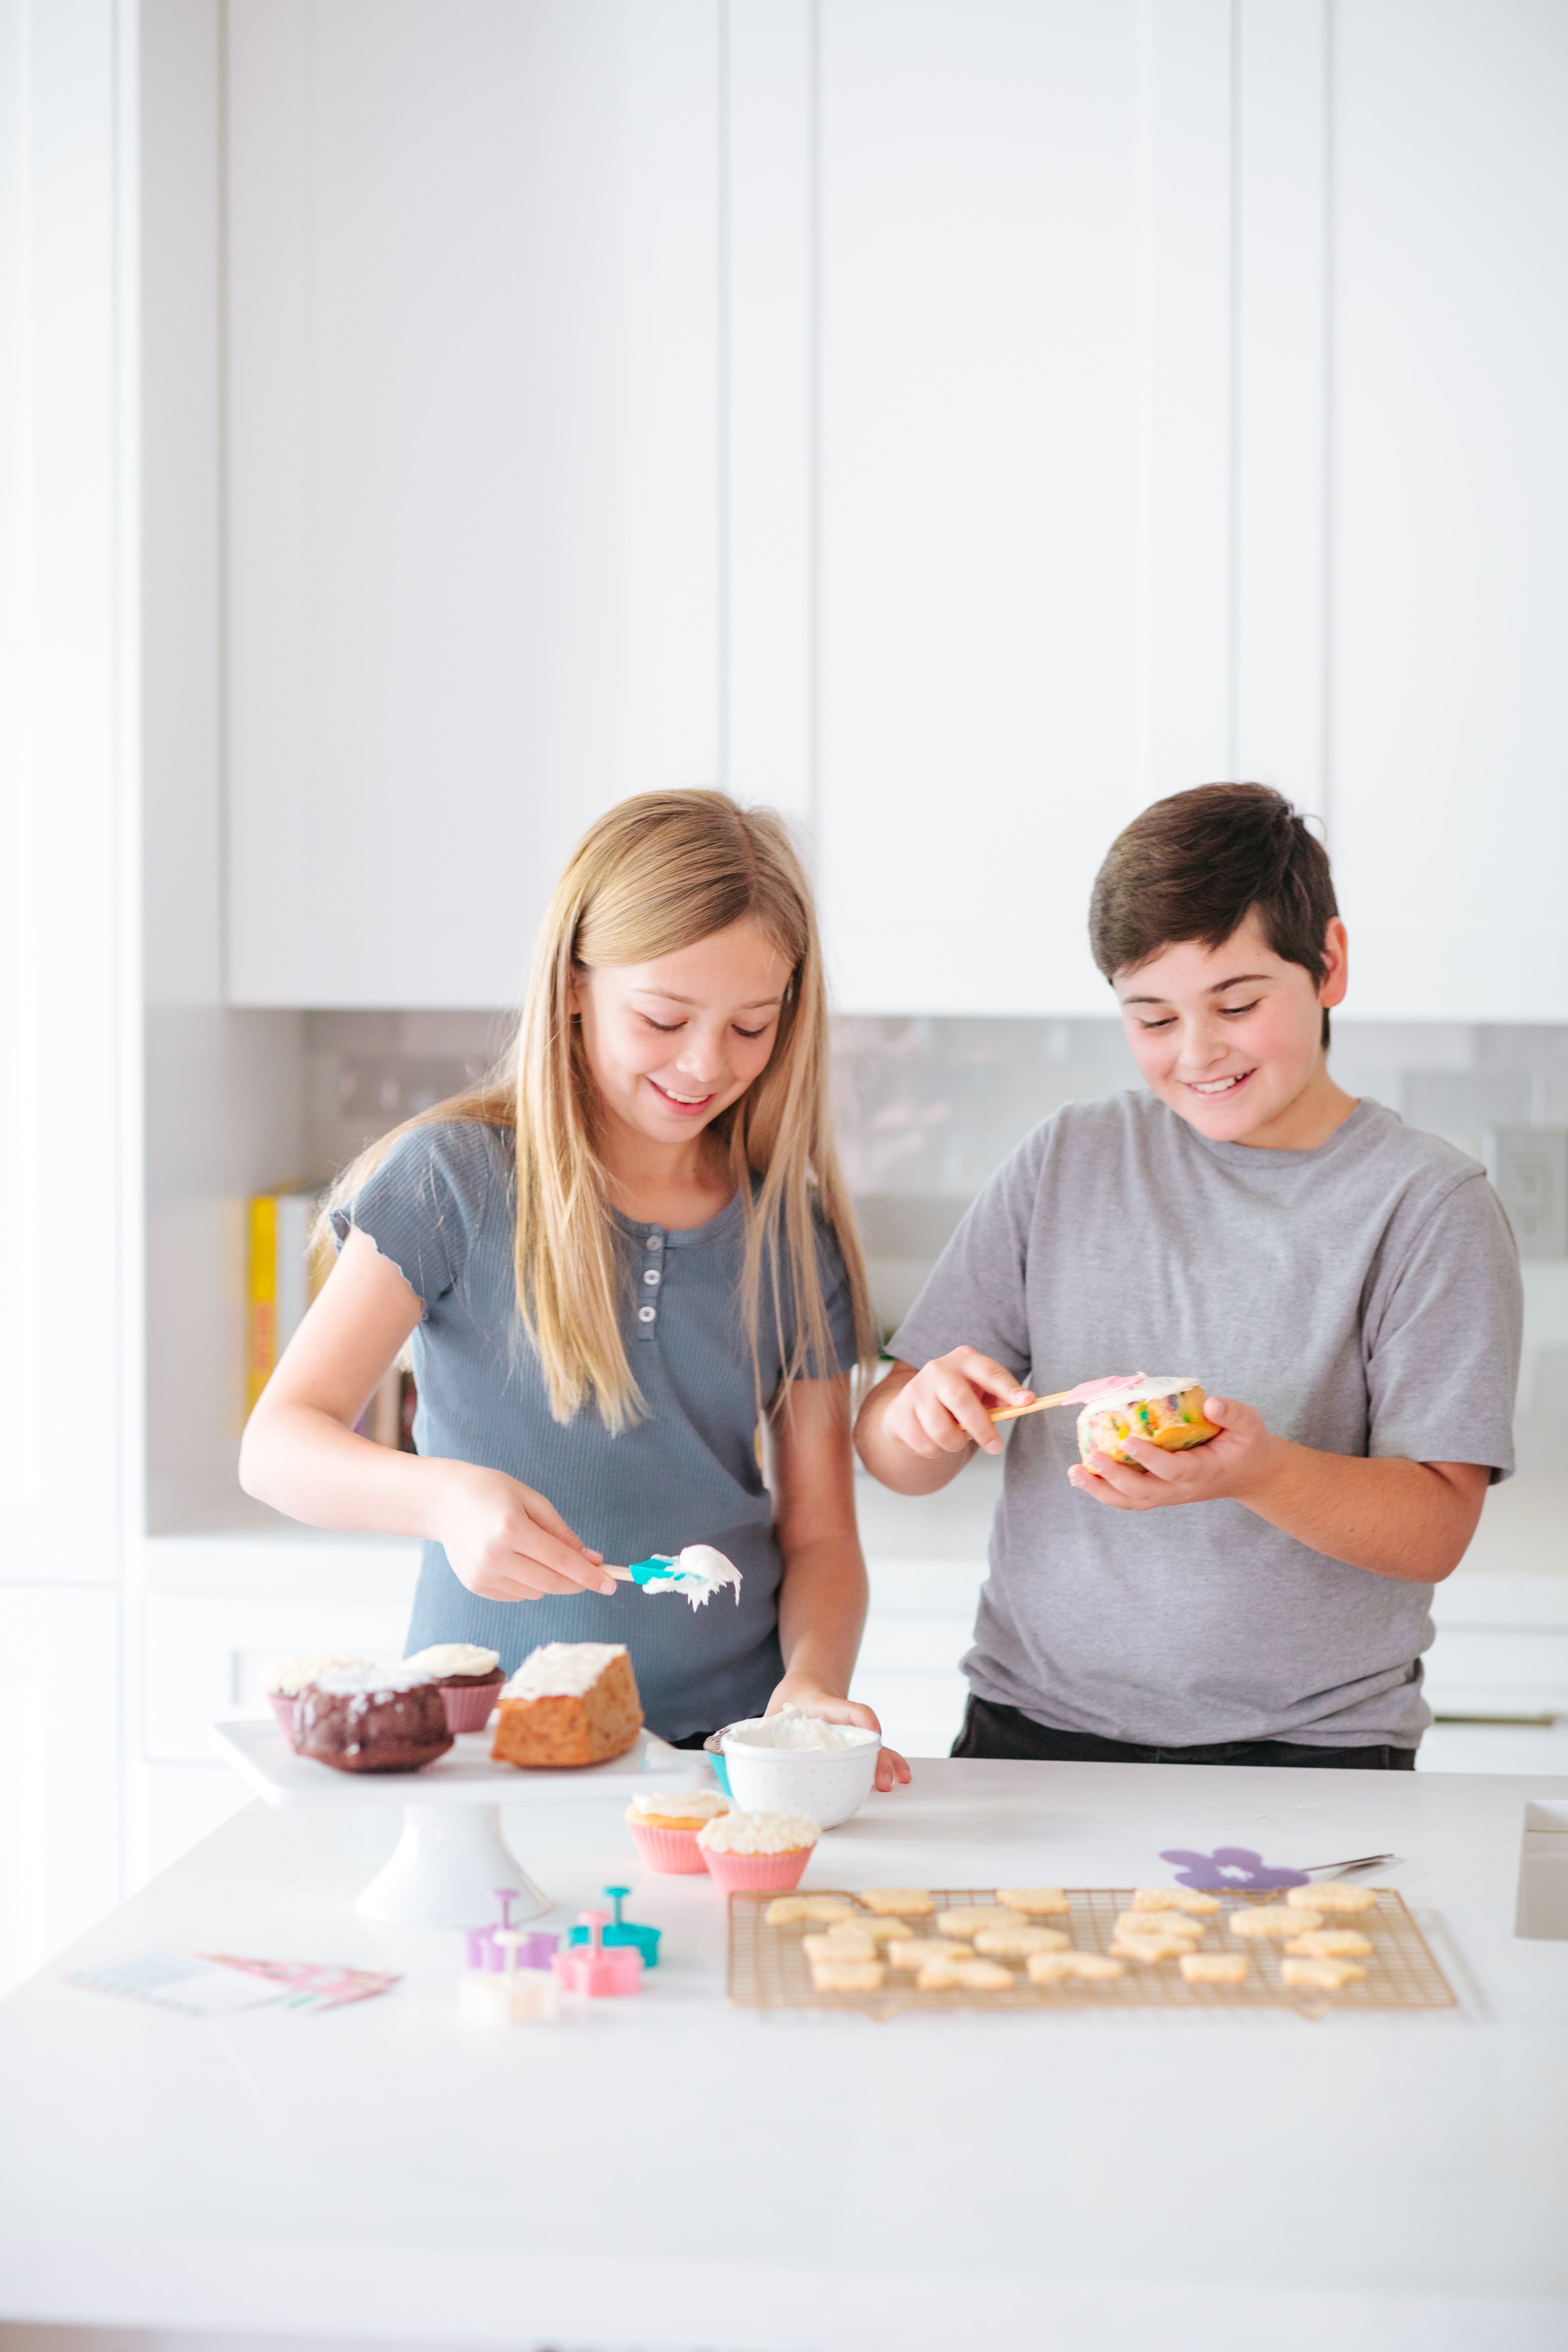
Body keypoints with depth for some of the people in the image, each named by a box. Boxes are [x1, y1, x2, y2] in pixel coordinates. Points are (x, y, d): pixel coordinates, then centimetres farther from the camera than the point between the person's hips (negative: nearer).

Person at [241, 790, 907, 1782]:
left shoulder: (793, 1232, 7)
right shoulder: (457, 1180, -3)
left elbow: (819, 1533, 8)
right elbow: (278, 1442, -7)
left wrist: (815, 1681, -13)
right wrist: (443, 1497, -27)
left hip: (726, 1744, 3)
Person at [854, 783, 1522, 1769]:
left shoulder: (1431, 1203, 0)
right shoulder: (1069, 1160, 10)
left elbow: (1437, 1529, -5)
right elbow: (890, 1450, 11)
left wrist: (1258, 1471, -23)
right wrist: (924, 1415, -12)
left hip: (1308, 1752, -2)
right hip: (1032, 1726, 2)